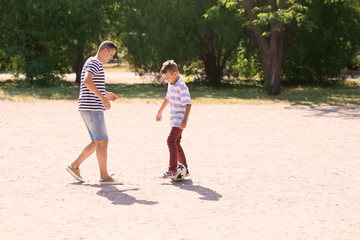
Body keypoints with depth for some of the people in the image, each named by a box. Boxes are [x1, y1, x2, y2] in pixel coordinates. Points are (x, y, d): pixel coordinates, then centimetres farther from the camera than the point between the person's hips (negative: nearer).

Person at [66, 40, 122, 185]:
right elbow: (87, 81, -28)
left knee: (97, 143, 12)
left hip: (91, 108, 10)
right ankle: (104, 176, -6)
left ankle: (74, 166, 14)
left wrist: (106, 94, 29)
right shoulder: (95, 63, -10)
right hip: (92, 107, -10)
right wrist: (102, 98, -29)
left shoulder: (93, 63, 23)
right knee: (102, 141, -8)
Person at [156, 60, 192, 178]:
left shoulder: (181, 86, -18)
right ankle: (185, 170, 22)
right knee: (176, 143, 13)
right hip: (174, 118, 10)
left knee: (171, 140, -16)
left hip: (180, 119, -10)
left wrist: (184, 120, -28)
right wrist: (160, 111, 37)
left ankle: (172, 170, -17)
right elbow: (168, 98, 28)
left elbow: (188, 104, -22)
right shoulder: (171, 85, 11)